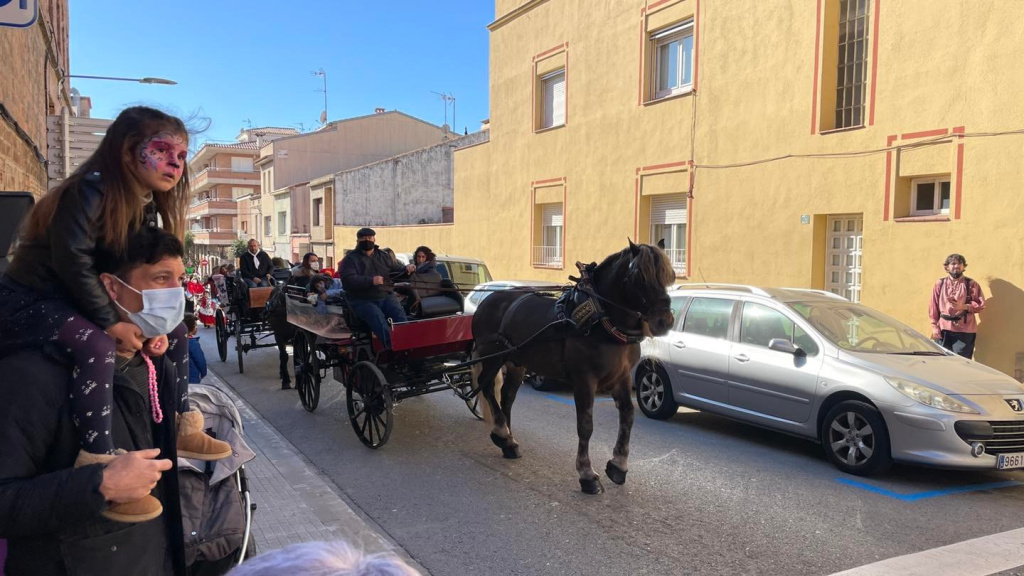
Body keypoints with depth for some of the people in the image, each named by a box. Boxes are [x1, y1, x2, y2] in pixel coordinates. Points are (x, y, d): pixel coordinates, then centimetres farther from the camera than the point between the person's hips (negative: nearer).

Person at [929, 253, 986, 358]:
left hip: (964, 331, -1)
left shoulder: (971, 284, 6)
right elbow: (933, 307, 7)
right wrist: (934, 326, 0)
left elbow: (981, 304, 3)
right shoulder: (940, 284, 9)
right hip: (943, 329, 1)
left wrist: (963, 306, -13)